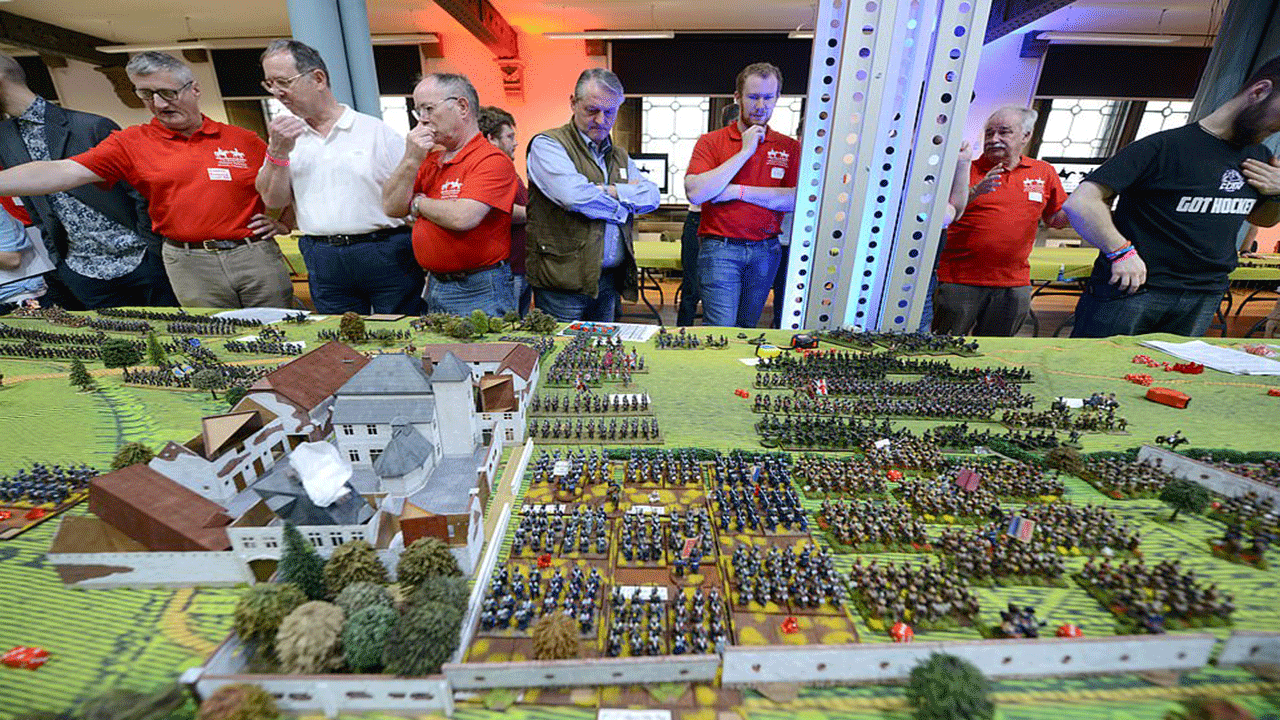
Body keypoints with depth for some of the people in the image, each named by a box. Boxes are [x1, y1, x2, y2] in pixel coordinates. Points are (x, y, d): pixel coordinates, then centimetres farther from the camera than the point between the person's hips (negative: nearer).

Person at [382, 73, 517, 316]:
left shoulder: (492, 160, -12)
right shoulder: (430, 160, 14)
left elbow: (462, 218, -24)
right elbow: (391, 207, 10)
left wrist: (417, 202, -4)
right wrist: (411, 160, -3)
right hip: (434, 286, 8)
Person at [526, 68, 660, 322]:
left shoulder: (620, 156, 19)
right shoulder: (547, 144, -2)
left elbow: (652, 195, 6)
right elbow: (573, 196, -20)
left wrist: (612, 192, -11)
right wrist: (627, 199, -5)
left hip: (610, 280, 6)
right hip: (564, 283, -6)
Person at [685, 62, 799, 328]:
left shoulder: (790, 147, 10)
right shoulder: (711, 142, 3)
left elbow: (796, 199, -5)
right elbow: (695, 193, -14)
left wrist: (738, 191, -10)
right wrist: (745, 152, -10)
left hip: (766, 251, 3)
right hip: (719, 248, -3)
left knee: (748, 329, 13)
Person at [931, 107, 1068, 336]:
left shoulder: (1044, 173, 12)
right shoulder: (967, 170, 0)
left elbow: (1054, 219, 20)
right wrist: (972, 194, -24)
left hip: (1014, 285, 4)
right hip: (960, 281, -3)